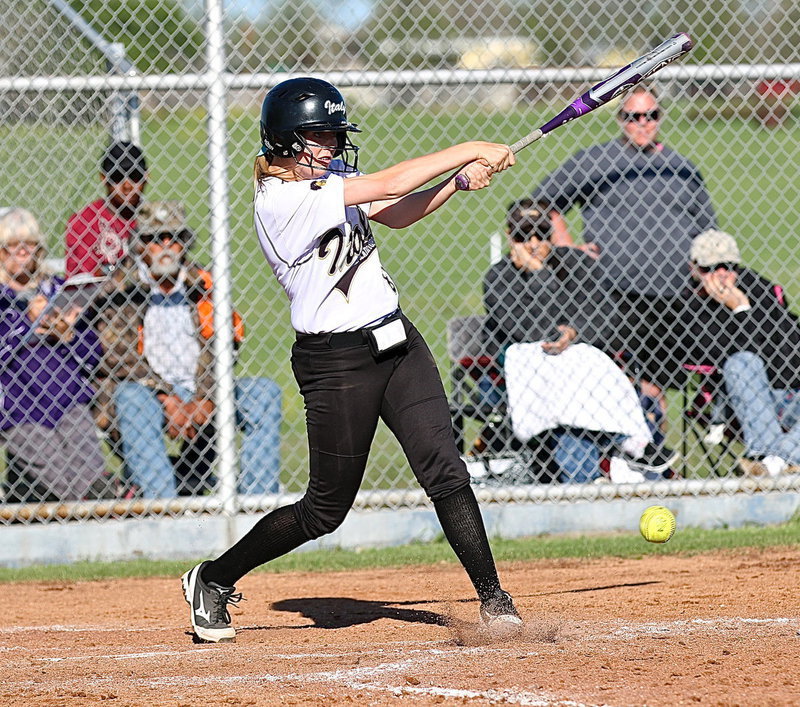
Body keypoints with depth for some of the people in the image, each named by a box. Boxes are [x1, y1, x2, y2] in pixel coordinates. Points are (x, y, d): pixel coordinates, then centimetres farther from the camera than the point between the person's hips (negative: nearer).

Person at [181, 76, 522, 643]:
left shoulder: (330, 178, 8)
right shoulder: (284, 198, -19)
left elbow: (396, 214, 12)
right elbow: (389, 184, -22)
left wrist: (459, 181, -5)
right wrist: (469, 150, -15)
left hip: (396, 341, 7)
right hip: (338, 362, -7)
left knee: (444, 471, -6)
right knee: (327, 508, 2)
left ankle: (493, 598, -4)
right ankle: (214, 580, 20)